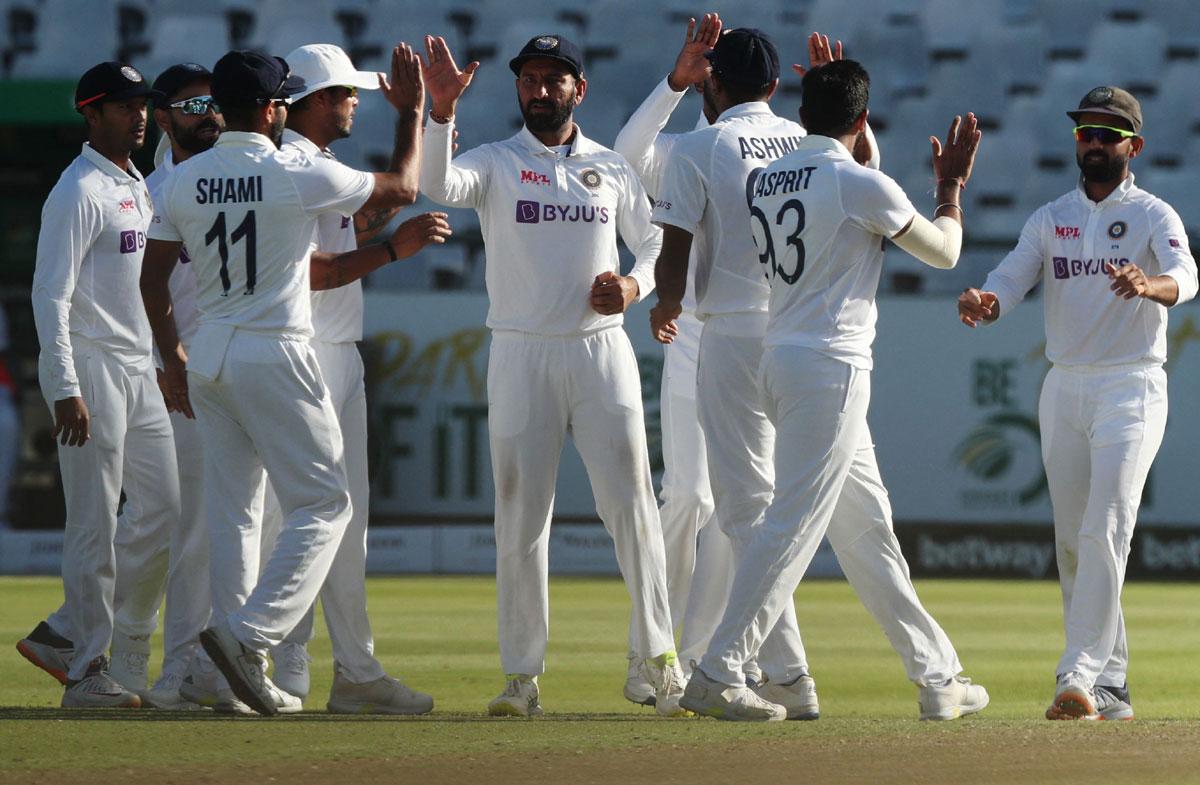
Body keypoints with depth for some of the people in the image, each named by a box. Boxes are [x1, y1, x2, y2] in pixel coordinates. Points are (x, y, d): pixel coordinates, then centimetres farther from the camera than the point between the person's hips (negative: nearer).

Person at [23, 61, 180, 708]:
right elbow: (51, 295, -17)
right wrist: (66, 390, -23)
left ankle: (65, 634, 13)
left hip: (140, 370, 9)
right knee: (94, 526, -6)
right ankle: (87, 670, 0)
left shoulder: (138, 188, 16)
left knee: (163, 509, 8)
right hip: (89, 368, -9)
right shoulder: (79, 192, -11)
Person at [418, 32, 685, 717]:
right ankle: (522, 676, 3)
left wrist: (634, 286, -5)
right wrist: (443, 107, -32)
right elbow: (438, 184, -17)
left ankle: (662, 659, -1)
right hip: (521, 353, -1)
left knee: (631, 501, -5)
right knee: (521, 515, 0)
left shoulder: (613, 168, 12)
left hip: (602, 348, 1)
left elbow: (657, 245, 18)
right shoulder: (496, 164, 4)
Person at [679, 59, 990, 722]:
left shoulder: (765, 182, 8)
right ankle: (716, 676, -15)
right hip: (830, 366, -9)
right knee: (793, 526, -10)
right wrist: (951, 187, 19)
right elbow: (943, 251, 1)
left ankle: (936, 674, 19)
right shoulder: (860, 182, -10)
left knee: (868, 527, 13)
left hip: (779, 361, 9)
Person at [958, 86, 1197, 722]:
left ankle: (1080, 676, -25)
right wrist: (983, 303, -26)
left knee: (1104, 533, -18)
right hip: (1063, 386, 5)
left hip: (1131, 388, -5)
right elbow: (1010, 281, -2)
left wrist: (1147, 284, -45)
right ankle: (1111, 684, 16)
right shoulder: (1050, 219, 12)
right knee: (1073, 543, 7)